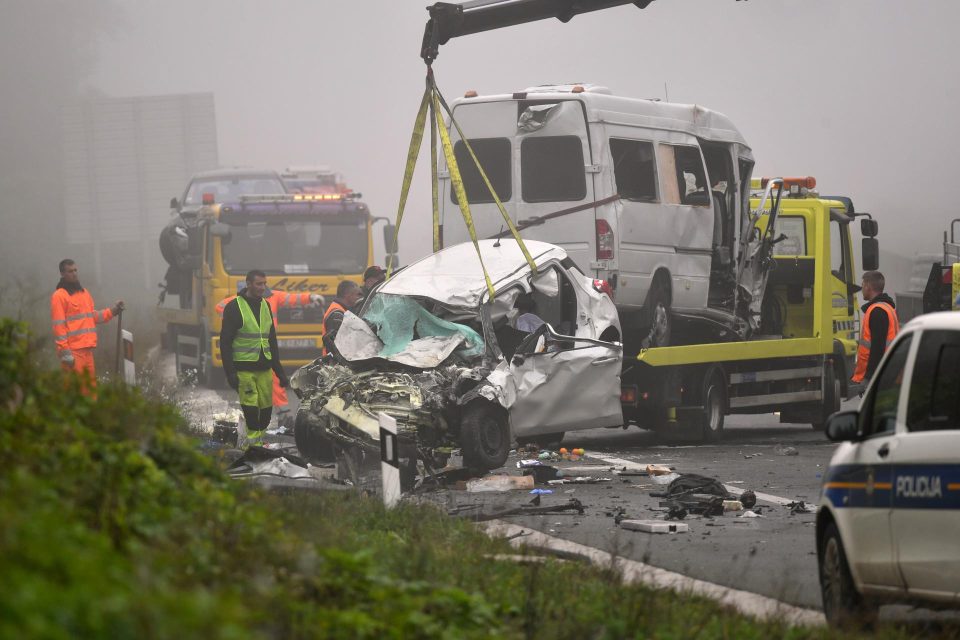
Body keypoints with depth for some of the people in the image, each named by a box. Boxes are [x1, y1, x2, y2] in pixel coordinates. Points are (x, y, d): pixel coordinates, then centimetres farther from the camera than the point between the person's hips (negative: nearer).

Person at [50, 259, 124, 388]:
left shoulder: (84, 293, 19)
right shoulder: (59, 296, -6)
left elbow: (93, 317, 25)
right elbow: (58, 326, -12)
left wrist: (112, 311, 12)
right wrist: (65, 352, -17)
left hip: (87, 350, 8)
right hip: (73, 351, -8)